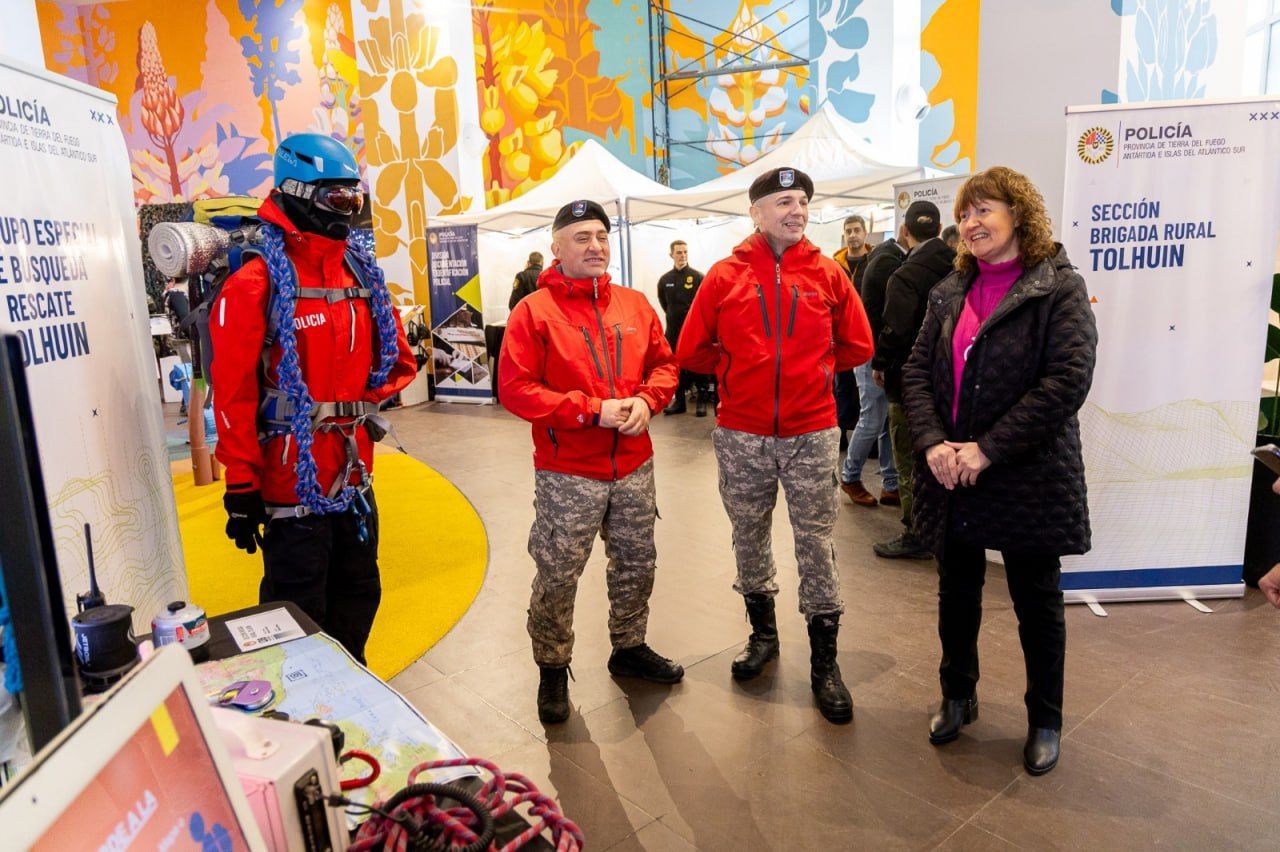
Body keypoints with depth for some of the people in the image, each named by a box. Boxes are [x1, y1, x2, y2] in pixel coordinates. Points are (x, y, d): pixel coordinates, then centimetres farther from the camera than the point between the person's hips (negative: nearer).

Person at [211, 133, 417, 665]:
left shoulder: (363, 272, 9)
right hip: (293, 476, -7)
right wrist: (241, 487, -14)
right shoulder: (257, 283, -12)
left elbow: (396, 356, 17)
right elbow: (233, 391, -15)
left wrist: (362, 400, -1)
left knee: (359, 591, 20)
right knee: (299, 611, 7)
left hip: (354, 471, 7)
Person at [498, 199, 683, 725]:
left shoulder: (634, 304, 8)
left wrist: (645, 400, -10)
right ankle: (552, 668, 26)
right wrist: (592, 410, -19)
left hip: (634, 468, 5)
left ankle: (629, 649, 40)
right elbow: (516, 389, -14)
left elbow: (664, 364, 12)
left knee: (636, 564, 18)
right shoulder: (534, 311, -7)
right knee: (557, 577, 5)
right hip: (567, 474, -5)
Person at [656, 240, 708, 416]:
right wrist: (674, 316, 14)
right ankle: (679, 400, 19)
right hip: (673, 330, 4)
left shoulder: (698, 277, -4)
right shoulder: (664, 280, 6)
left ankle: (702, 401, 6)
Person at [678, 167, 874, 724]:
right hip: (741, 435, 1)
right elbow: (691, 350, 4)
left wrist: (814, 369, 8)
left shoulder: (827, 274, 2)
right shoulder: (725, 276, 0)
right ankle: (762, 632, 36)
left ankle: (824, 661, 18)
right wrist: (738, 372, 4)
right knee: (749, 537, 14)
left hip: (811, 433, 0)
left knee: (816, 544, 3)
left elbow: (857, 345, 12)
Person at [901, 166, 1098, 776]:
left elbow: (1068, 381, -18)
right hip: (950, 475, 5)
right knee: (956, 594, 18)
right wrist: (933, 443, -14)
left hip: (1028, 479, -4)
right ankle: (957, 697, 39)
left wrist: (987, 449, -22)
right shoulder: (949, 292, 7)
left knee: (1037, 603, 13)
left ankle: (1045, 721, 34)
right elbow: (917, 371, 2)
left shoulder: (1059, 288, -8)